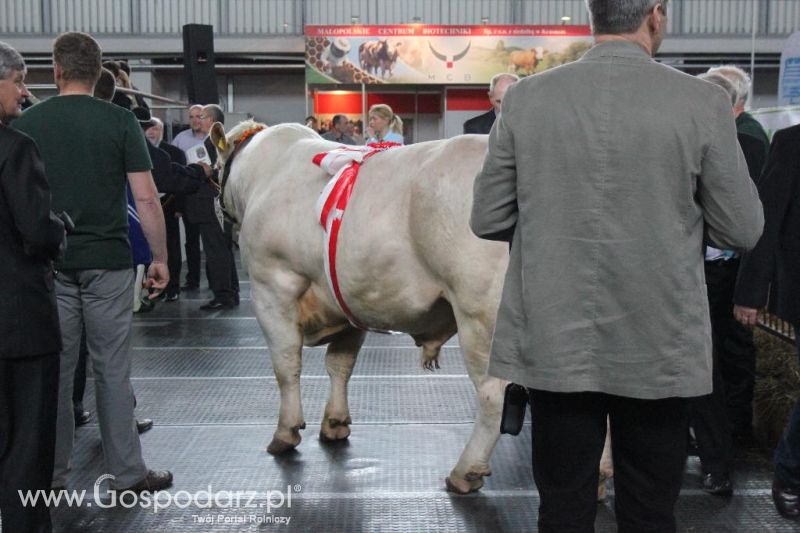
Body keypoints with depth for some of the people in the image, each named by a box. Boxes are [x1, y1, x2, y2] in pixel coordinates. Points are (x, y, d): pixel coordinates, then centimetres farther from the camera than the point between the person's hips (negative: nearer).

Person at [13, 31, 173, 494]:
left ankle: (51, 475, 20)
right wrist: (160, 257, 1)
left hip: (50, 264, 2)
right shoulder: (120, 121, -4)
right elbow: (146, 198, -7)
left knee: (55, 368, 10)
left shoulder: (27, 123, 2)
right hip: (108, 263, -2)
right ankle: (128, 473, 11)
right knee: (113, 369, 5)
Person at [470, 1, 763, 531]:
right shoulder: (703, 103, -9)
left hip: (553, 344, 2)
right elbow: (742, 230, -3)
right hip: (658, 349, -1)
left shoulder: (525, 98, -4)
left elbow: (488, 220, 1)